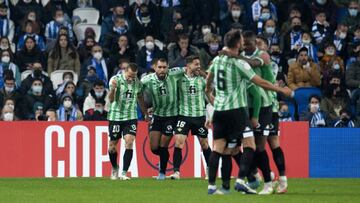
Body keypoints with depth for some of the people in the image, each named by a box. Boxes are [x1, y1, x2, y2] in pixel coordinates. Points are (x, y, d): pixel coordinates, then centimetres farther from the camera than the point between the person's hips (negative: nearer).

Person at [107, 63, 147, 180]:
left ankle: (124, 173, -16)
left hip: (131, 117, 2)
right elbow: (111, 100, -21)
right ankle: (114, 168, 32)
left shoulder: (137, 82, -1)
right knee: (112, 145, 6)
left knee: (129, 142, -16)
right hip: (115, 116, -2)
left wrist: (145, 113, 22)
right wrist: (112, 89, -41)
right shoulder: (116, 79, -13)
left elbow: (140, 98, 17)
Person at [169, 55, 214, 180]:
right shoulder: (180, 79, -2)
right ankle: (176, 171, -11)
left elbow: (210, 97, 13)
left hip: (200, 115, 2)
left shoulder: (202, 80, 4)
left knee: (204, 144, 9)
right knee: (178, 142, -14)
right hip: (184, 115, -2)